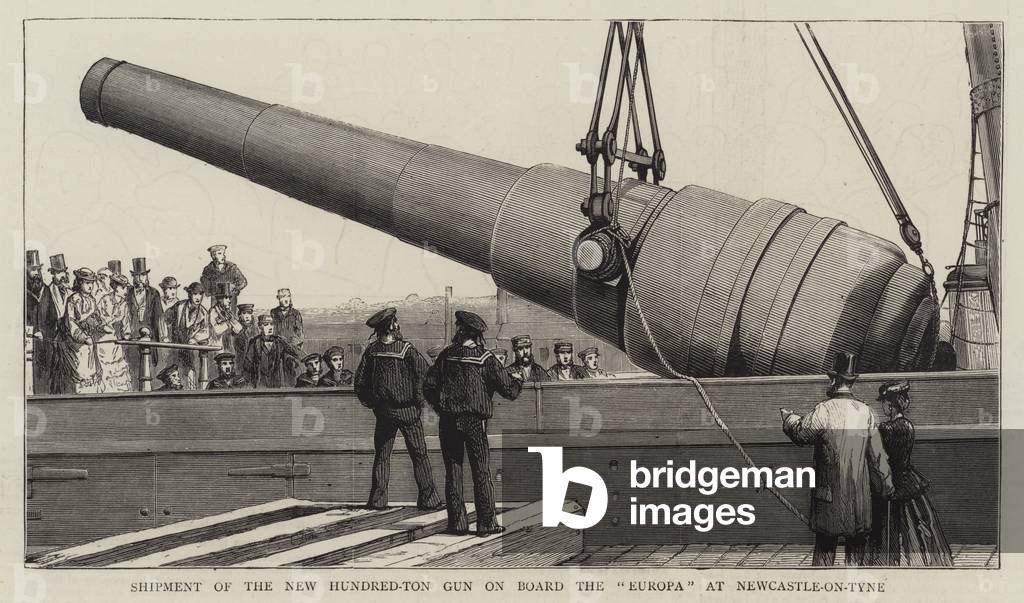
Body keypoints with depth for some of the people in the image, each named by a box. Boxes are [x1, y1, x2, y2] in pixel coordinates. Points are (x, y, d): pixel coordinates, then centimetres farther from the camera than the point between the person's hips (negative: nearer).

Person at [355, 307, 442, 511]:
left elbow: (359, 381, 2)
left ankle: (377, 499, 11)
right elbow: (423, 373, -18)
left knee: (381, 456, 13)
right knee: (419, 455, 3)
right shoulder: (405, 349, -12)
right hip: (407, 410, -3)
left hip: (382, 411, 4)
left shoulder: (372, 350, 0)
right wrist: (419, 399, -6)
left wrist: (369, 402, 13)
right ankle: (428, 499, 2)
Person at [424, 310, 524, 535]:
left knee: (453, 471, 7)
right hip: (474, 421, -2)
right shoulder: (485, 358, -4)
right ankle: (486, 523, 1)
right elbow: (509, 390, -5)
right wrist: (518, 378, 16)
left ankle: (457, 523, 7)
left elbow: (429, 386, 2)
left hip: (448, 421, 2)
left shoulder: (446, 355, 3)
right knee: (481, 472, 3)